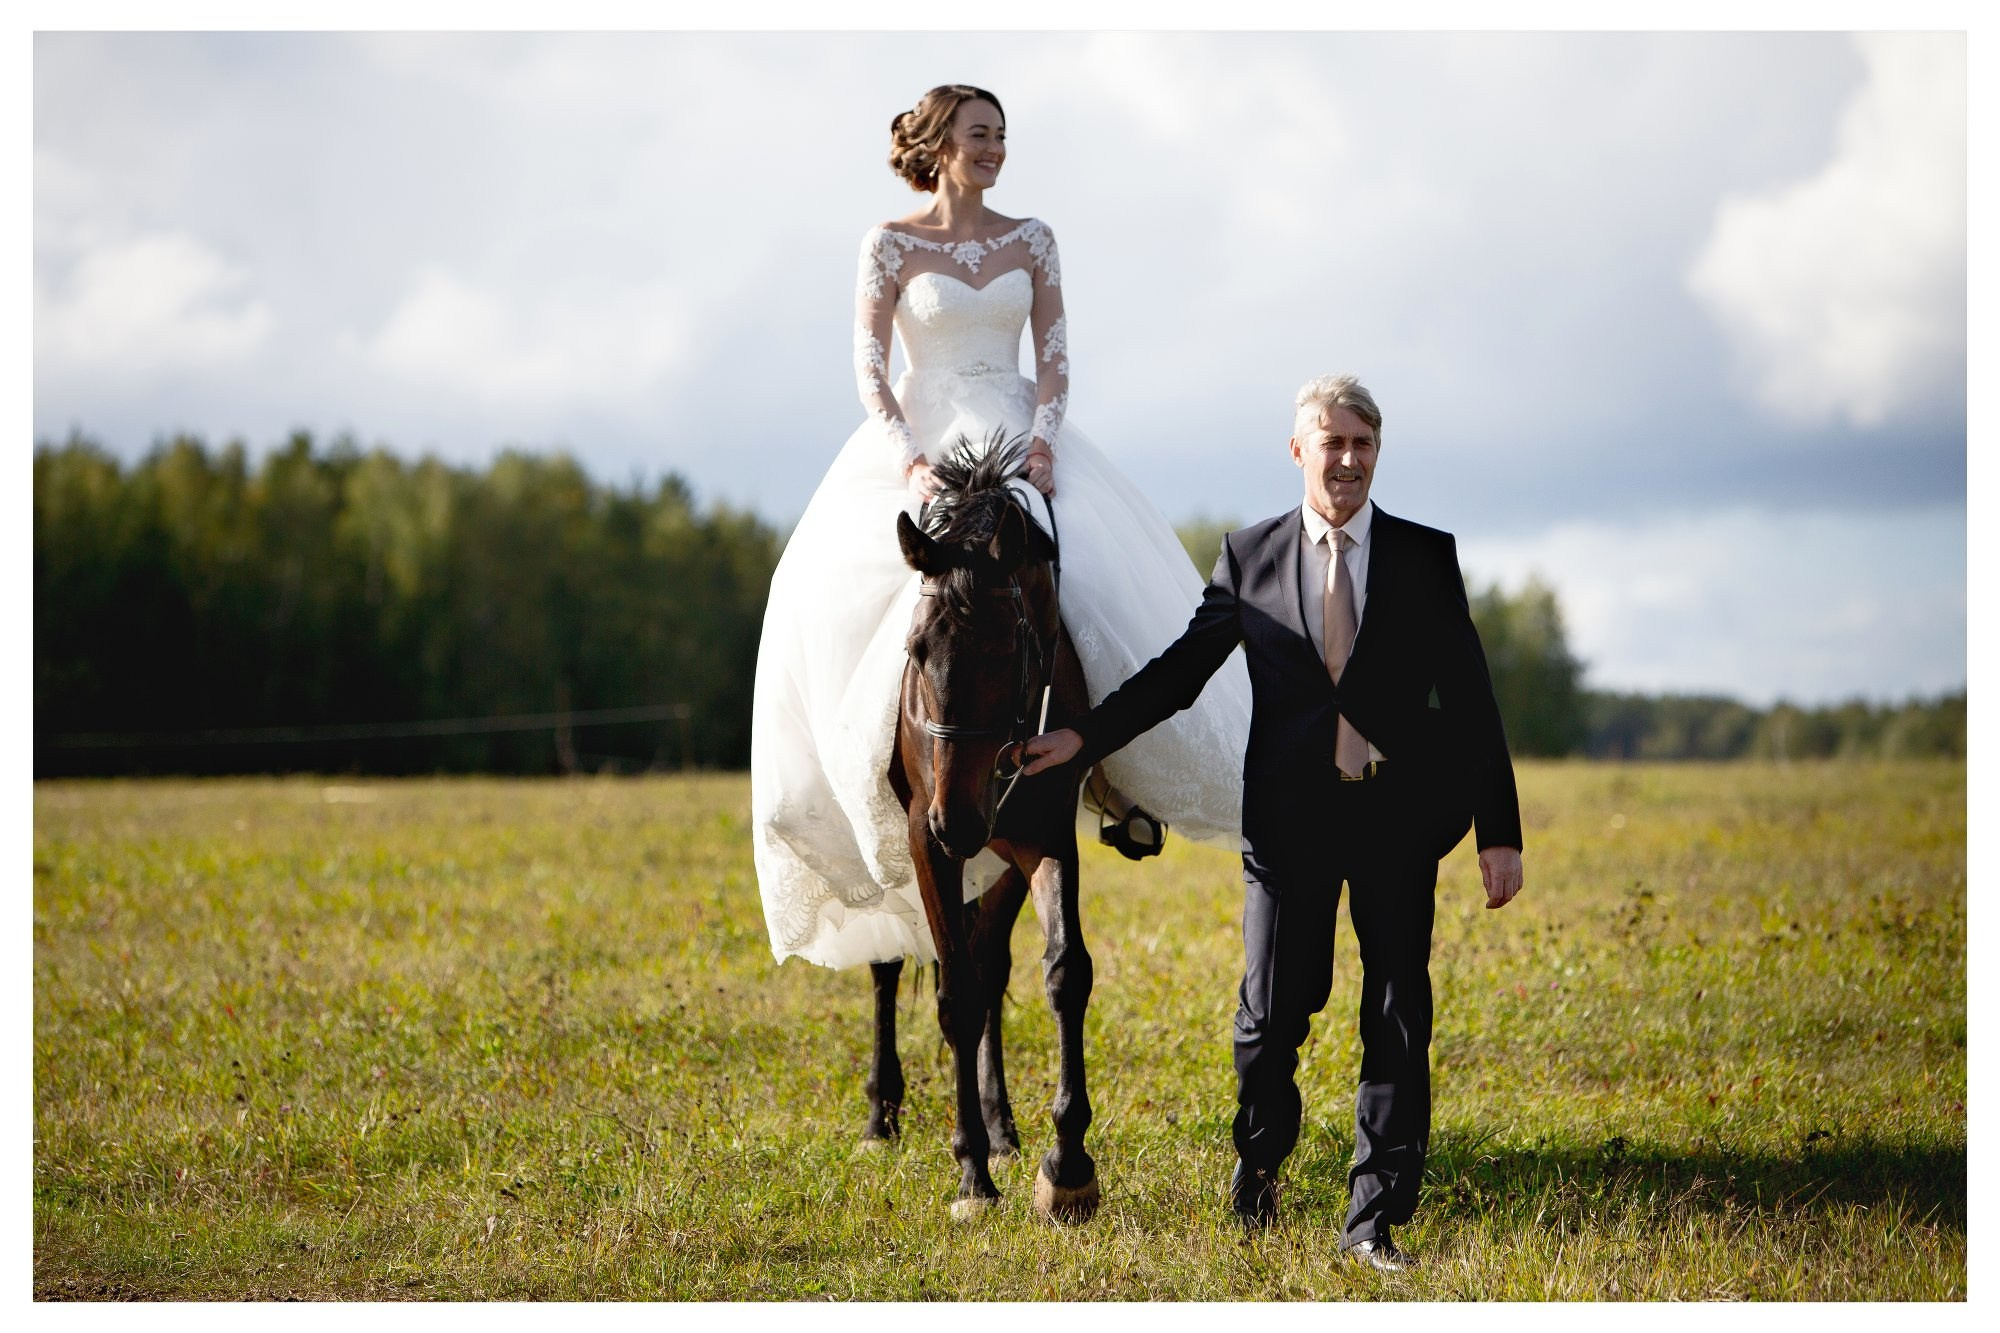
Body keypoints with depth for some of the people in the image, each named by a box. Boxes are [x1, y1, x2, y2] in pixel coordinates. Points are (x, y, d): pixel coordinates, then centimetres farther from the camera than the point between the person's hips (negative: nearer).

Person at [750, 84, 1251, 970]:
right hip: (919, 440, -2)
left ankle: (1133, 755, -6)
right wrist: (912, 462, -19)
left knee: (1098, 561, -20)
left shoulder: (1031, 240, 9)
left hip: (1017, 437, 2)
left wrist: (1041, 441, -14)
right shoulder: (891, 244, 1)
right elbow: (869, 367, -5)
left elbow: (1053, 355, 4)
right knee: (828, 597, -23)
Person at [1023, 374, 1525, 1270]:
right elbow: (1181, 669, 11)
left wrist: (1499, 832, -3)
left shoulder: (1427, 555, 3)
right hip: (1291, 817, 0)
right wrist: (1084, 736, 1)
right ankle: (1259, 1157, 33)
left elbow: (1470, 701, 2)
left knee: (1398, 1023, 1)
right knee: (1271, 1015, 3)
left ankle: (1375, 1221, 9)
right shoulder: (1250, 557, 5)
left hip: (1399, 818, 0)